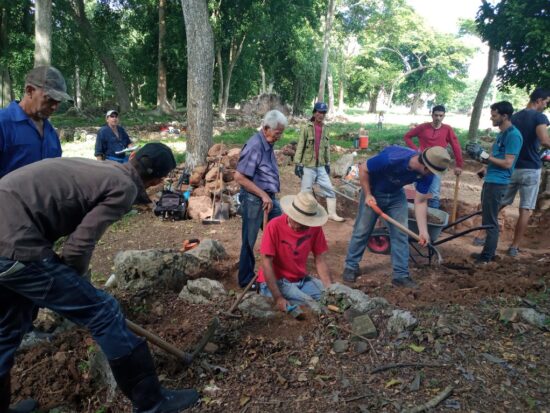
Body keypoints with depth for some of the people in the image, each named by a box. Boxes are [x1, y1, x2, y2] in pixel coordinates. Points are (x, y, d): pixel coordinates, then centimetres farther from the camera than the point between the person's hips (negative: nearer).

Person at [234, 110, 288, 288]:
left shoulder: (268, 144, 7)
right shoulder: (254, 146, -21)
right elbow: (239, 177, -23)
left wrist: (269, 196, 13)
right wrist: (263, 195, -20)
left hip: (269, 198, 9)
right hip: (254, 200, -9)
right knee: (249, 241, 6)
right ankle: (246, 280, 22)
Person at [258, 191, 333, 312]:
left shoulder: (315, 227, -6)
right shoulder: (275, 226, -21)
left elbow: (320, 260, -1)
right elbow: (267, 263, -20)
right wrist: (278, 297, -24)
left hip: (302, 280, 5)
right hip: (275, 281, -5)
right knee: (310, 304, -25)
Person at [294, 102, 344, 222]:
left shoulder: (325, 130, 9)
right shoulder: (307, 128, -8)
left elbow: (327, 148, 14)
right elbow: (300, 147, -9)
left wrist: (328, 163, 13)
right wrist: (298, 163, -13)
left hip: (321, 166, 5)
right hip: (308, 166, -5)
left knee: (329, 190, 6)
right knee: (306, 192, 3)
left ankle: (332, 214, 15)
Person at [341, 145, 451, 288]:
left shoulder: (426, 174, -22)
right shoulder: (391, 158, -39)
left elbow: (420, 202, -14)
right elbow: (363, 169, -24)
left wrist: (423, 231, -20)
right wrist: (367, 195, -21)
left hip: (396, 195, 4)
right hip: (373, 192, -4)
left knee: (400, 234, -1)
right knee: (362, 231, 1)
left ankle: (401, 275, 9)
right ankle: (351, 266, 19)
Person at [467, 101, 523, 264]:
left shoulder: (513, 135, -15)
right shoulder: (502, 133, 15)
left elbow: (507, 163, -20)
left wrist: (484, 156, -20)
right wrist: (487, 168, 14)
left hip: (497, 183, -10)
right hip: (490, 180, 10)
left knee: (490, 221, -4)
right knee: (488, 219, 15)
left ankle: (487, 256, 4)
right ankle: (488, 252, 24)